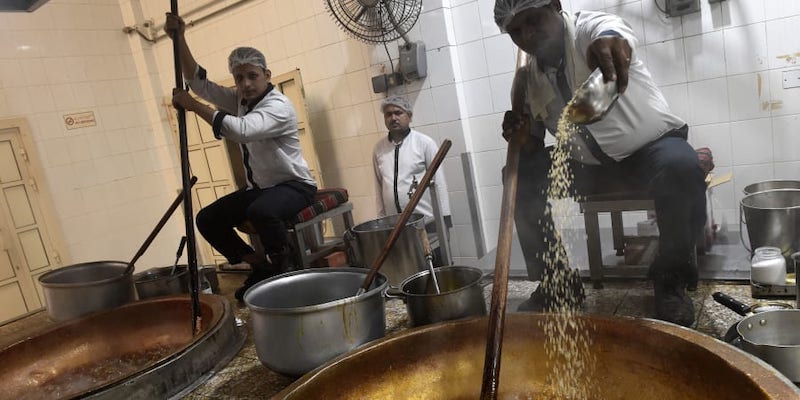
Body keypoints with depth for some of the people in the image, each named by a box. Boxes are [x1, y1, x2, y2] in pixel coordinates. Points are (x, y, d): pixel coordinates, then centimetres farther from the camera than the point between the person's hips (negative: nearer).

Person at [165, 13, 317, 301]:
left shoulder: (278, 106, -20)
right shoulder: (239, 99, 7)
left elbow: (240, 130, -35)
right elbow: (199, 82, 4)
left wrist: (193, 105, -26)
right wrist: (179, 40, -7)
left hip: (293, 185, -8)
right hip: (258, 187, 8)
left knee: (261, 211, -38)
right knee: (207, 219, -1)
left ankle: (280, 267, -12)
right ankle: (259, 264, 8)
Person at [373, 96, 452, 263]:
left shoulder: (425, 143, -4)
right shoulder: (379, 149, 6)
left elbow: (439, 182, -4)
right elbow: (379, 186, 12)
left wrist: (444, 218, -6)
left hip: (428, 222, -3)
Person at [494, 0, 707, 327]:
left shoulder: (589, 28, -16)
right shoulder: (527, 78, -1)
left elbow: (615, 32, -43)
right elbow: (534, 145, 2)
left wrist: (610, 42, -68)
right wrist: (519, 134, -22)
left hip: (652, 145, -4)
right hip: (588, 162, 5)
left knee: (681, 168, -35)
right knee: (523, 179, -11)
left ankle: (670, 279, -8)